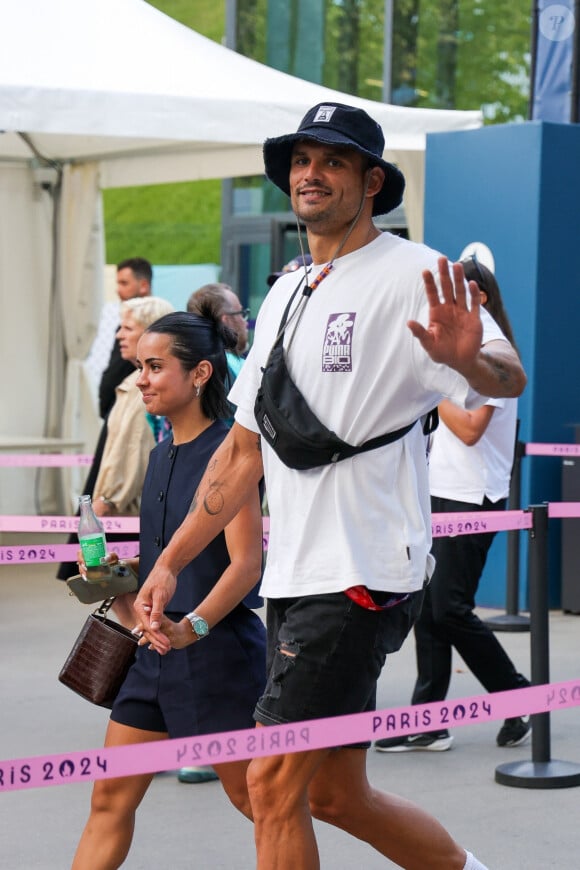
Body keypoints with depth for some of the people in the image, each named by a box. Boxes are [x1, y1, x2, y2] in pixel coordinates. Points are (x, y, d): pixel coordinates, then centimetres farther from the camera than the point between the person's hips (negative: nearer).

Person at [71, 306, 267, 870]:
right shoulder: (163, 455, 12)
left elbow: (246, 562, -20)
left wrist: (193, 626, -31)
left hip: (219, 648, -8)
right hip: (157, 651, 8)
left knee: (252, 794, 3)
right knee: (111, 796, 6)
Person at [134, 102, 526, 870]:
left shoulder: (409, 274, -8)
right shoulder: (284, 297, 16)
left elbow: (508, 377, -23)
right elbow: (245, 451, 21)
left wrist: (469, 357, -46)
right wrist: (170, 562, 18)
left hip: (363, 573, -8)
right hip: (293, 577, 8)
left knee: (274, 782, -9)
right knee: (336, 795, 13)